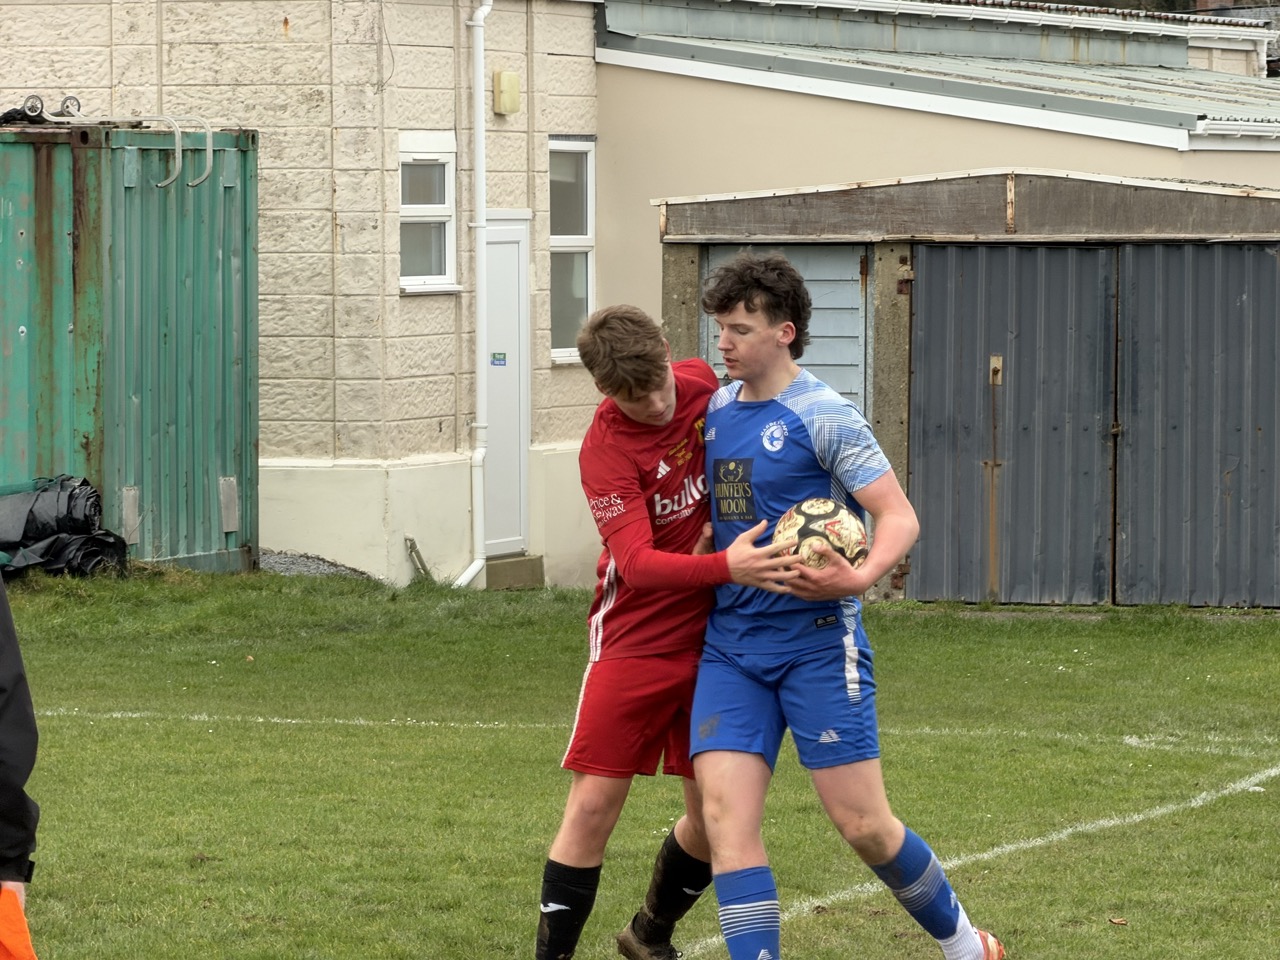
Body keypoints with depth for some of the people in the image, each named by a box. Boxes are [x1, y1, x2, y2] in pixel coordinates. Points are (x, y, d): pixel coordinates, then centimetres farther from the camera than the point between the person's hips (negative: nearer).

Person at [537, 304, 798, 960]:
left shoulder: (702, 383, -3)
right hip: (636, 637, -5)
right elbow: (636, 562, -28)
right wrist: (726, 568, -42)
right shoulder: (606, 450, -19)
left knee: (713, 811, 6)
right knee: (593, 806, -8)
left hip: (713, 634, 5)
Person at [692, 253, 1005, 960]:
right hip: (730, 642, 6)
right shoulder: (716, 409, 10)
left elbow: (899, 516, -13)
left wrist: (859, 578, -31)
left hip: (816, 641, -6)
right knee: (725, 814, -10)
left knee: (862, 823, -2)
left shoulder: (822, 417, -10)